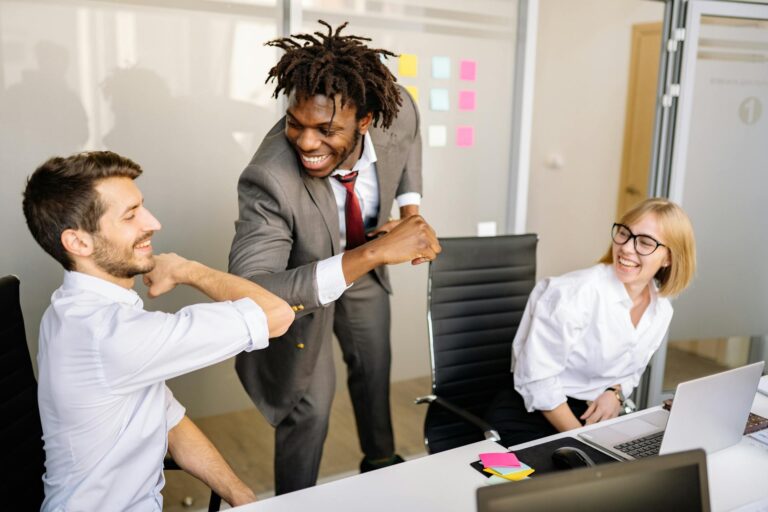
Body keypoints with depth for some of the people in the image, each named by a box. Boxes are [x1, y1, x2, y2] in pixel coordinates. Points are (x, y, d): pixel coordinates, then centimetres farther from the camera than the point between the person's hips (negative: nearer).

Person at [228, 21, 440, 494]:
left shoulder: (398, 108, -30)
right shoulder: (269, 179, -43)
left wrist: (411, 210, -14)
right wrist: (371, 253, -54)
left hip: (364, 264, 5)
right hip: (303, 279, -5)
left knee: (375, 370, 22)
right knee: (310, 404, -3)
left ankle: (381, 462, 52)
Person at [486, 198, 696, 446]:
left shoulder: (662, 310, 0)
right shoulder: (576, 292, -23)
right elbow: (536, 379, -22)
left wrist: (615, 393, -6)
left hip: (596, 415, 7)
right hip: (531, 417, -6)